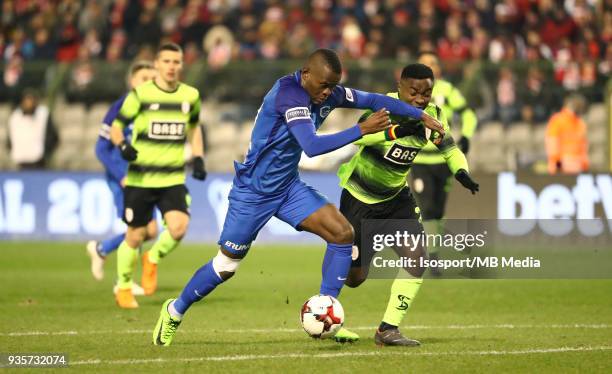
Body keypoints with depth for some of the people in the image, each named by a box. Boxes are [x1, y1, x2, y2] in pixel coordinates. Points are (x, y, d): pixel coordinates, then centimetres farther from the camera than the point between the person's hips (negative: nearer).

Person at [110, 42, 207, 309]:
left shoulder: (190, 96, 5)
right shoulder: (140, 94, -5)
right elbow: (116, 127, 0)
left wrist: (198, 158, 12)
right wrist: (123, 145, -21)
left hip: (173, 179, 2)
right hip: (140, 179, -2)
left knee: (179, 227, -20)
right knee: (135, 236, 3)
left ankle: (153, 259, 12)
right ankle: (123, 288, 26)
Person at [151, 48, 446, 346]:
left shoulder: (328, 93, -5)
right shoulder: (289, 93, -28)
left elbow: (373, 100, 5)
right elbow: (312, 146, -37)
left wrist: (420, 115, 1)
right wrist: (361, 130, -36)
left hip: (288, 187, 7)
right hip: (253, 190, -7)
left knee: (343, 234, -10)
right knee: (226, 266, 2)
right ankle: (175, 311, 27)